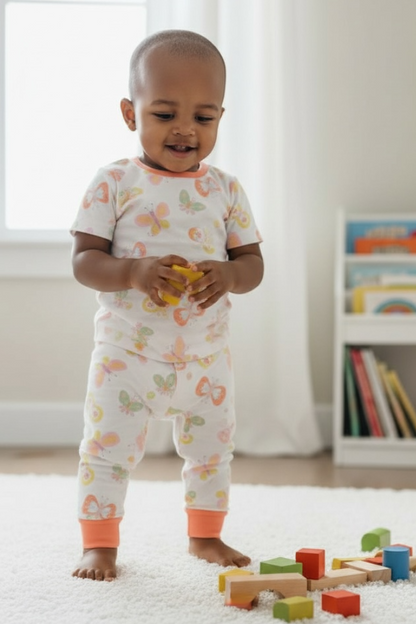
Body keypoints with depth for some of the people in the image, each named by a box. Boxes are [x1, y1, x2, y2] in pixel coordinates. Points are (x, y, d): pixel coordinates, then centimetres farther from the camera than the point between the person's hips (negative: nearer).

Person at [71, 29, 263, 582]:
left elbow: (252, 262, 4)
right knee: (108, 449, 0)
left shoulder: (226, 190, 1)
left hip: (207, 355, 3)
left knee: (213, 449, 15)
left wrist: (230, 274, -20)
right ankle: (99, 544, 17)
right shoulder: (114, 183, -8)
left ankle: (206, 536, 34)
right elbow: (83, 261, -11)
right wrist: (134, 273, -30)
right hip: (127, 354, -3)